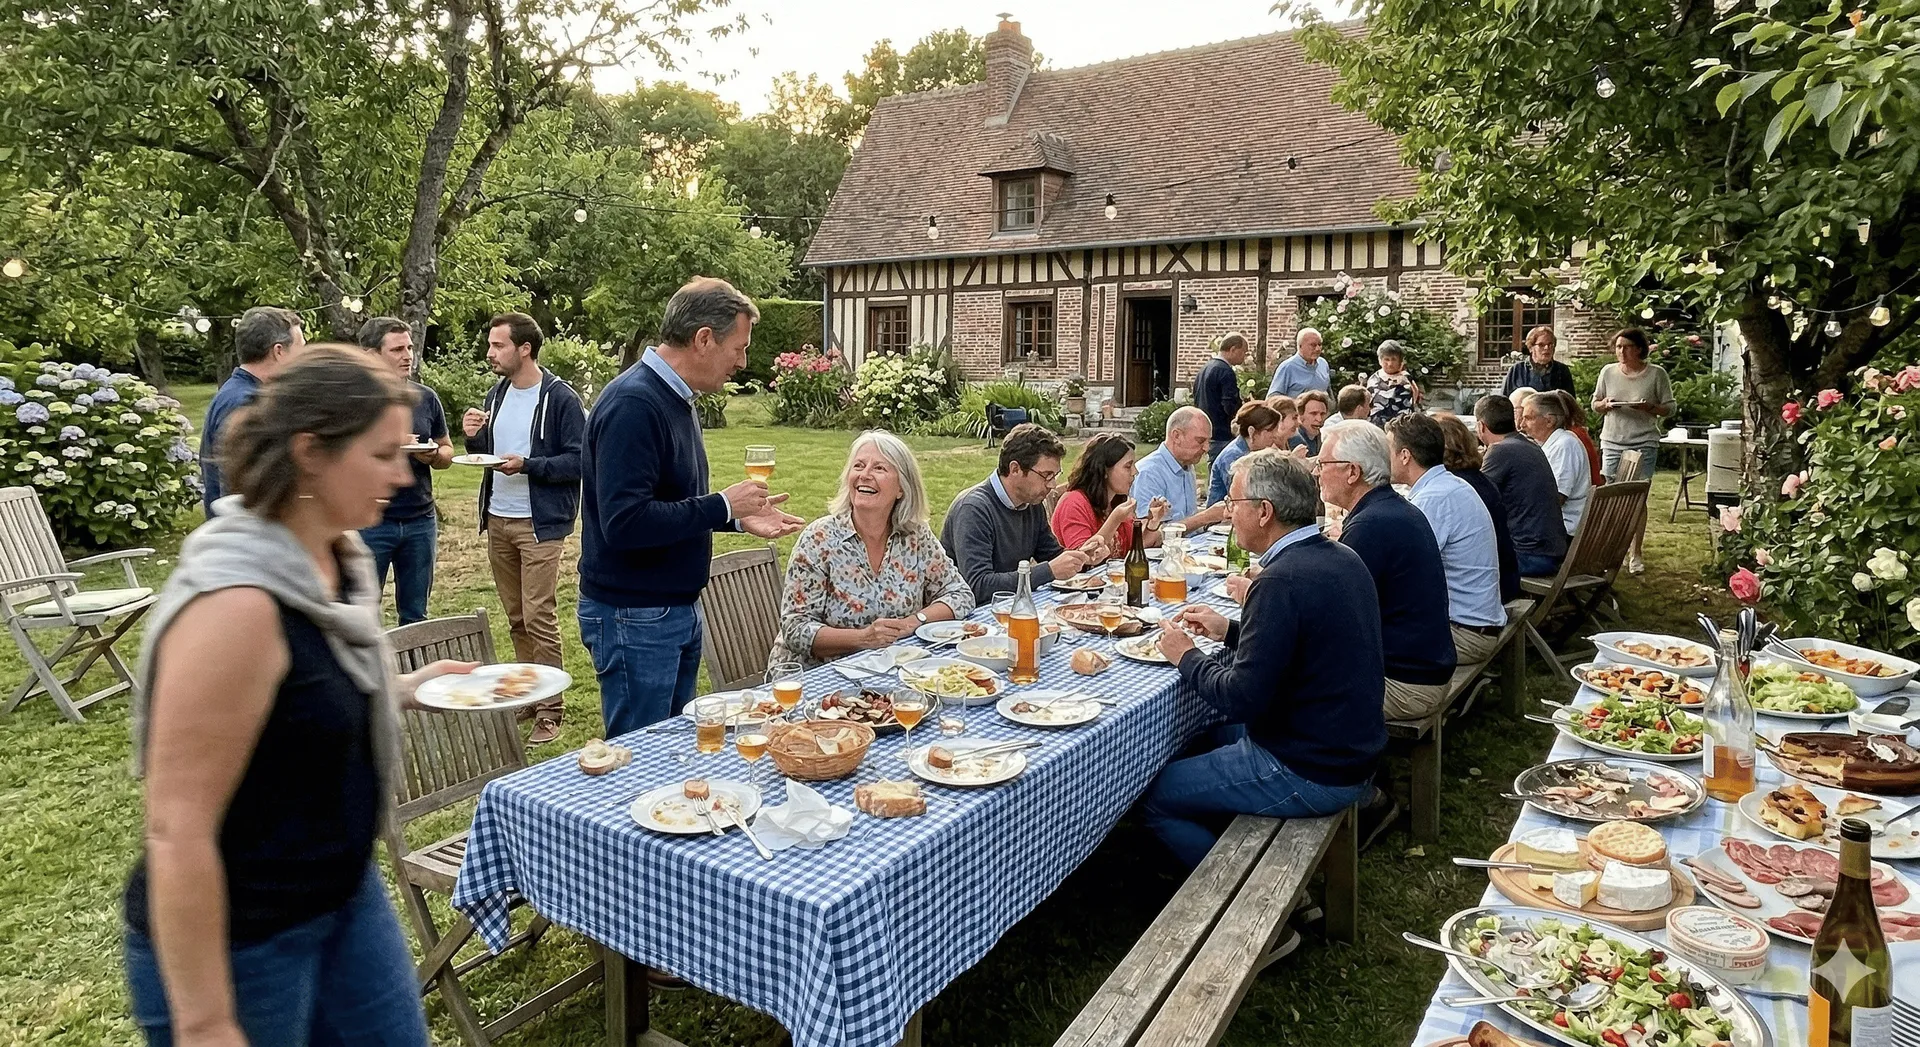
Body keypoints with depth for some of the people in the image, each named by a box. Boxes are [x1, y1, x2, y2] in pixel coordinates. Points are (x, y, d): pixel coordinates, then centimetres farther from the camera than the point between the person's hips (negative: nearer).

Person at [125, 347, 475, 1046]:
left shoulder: (337, 560, -3)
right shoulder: (237, 600, -28)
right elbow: (178, 833, -26)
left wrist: (411, 688, 3)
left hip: (347, 895, 8)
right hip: (237, 942, -8)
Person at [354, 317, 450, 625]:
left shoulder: (426, 397, 8)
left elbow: (447, 452, 15)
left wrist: (434, 455, -8)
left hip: (420, 520, 4)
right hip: (369, 521, -3)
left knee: (415, 616, 12)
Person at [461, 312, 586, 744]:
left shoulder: (561, 398, -10)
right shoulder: (496, 394, 13)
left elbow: (578, 461, -14)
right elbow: (487, 454, 19)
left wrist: (527, 465, -24)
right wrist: (473, 437, -2)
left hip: (539, 524, -7)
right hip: (497, 521, 7)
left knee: (539, 618, -6)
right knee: (516, 618, 13)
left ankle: (549, 712, 3)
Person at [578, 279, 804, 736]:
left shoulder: (675, 398, 10)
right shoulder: (633, 404, -21)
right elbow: (624, 522, -30)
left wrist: (739, 517, 8)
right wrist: (722, 506, -22)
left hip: (678, 609, 10)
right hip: (634, 618, -10)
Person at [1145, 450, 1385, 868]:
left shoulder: (1283, 579, -26)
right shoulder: (1342, 558, 3)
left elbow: (1241, 698, -25)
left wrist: (1187, 657, -9)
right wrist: (1229, 630, 11)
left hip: (1310, 775, -10)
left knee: (1155, 795, -1)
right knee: (1213, 736, 28)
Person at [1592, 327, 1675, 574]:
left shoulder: (1657, 373, 0)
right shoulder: (1608, 372, 6)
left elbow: (1669, 407, 3)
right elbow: (1595, 404, 13)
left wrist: (1649, 408, -16)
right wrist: (1606, 404, -9)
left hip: (1644, 444, -2)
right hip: (1612, 442, 2)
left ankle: (1635, 553, 7)